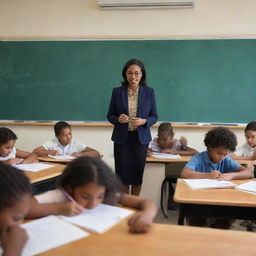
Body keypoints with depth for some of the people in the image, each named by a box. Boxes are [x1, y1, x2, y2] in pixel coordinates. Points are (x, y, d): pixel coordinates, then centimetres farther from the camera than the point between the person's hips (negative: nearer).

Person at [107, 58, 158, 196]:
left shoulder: (149, 92, 0)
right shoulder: (117, 91, 0)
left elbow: (154, 116, 4)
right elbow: (110, 115, 5)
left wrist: (143, 121, -16)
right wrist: (118, 119, -17)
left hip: (141, 138, 0)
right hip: (122, 138, 0)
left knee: (137, 174, 7)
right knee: (122, 174, 3)